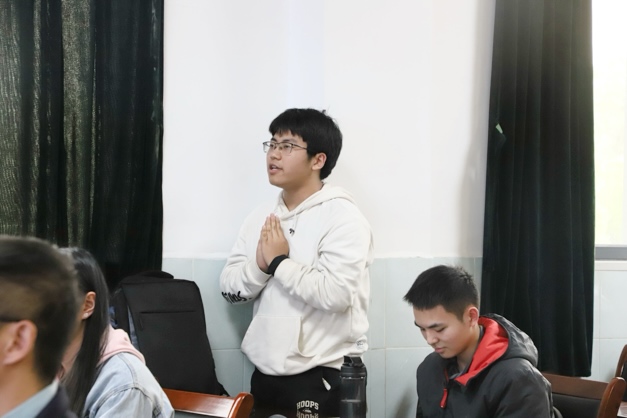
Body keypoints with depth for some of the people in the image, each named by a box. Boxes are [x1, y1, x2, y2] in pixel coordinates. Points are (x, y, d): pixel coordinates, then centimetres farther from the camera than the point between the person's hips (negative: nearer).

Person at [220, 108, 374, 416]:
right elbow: (229, 288, 7)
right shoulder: (261, 216, 9)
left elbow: (335, 294, -23)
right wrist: (260, 263, -12)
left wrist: (278, 262, -13)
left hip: (322, 378, -6)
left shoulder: (342, 217, -11)